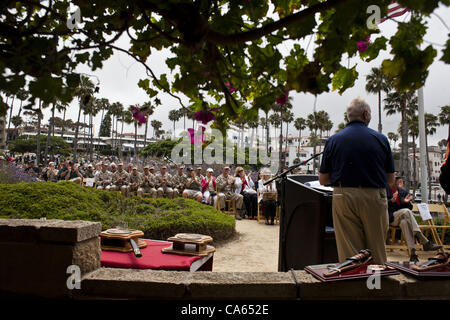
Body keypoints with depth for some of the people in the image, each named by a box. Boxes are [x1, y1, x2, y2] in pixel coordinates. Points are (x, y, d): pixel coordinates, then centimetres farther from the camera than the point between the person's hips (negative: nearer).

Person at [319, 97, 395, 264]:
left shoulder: (333, 140, 0)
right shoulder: (381, 139, 1)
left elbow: (323, 180, 3)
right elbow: (390, 179, 8)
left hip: (343, 197, 0)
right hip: (375, 197, 1)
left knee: (349, 255, 5)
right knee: (377, 253, 13)